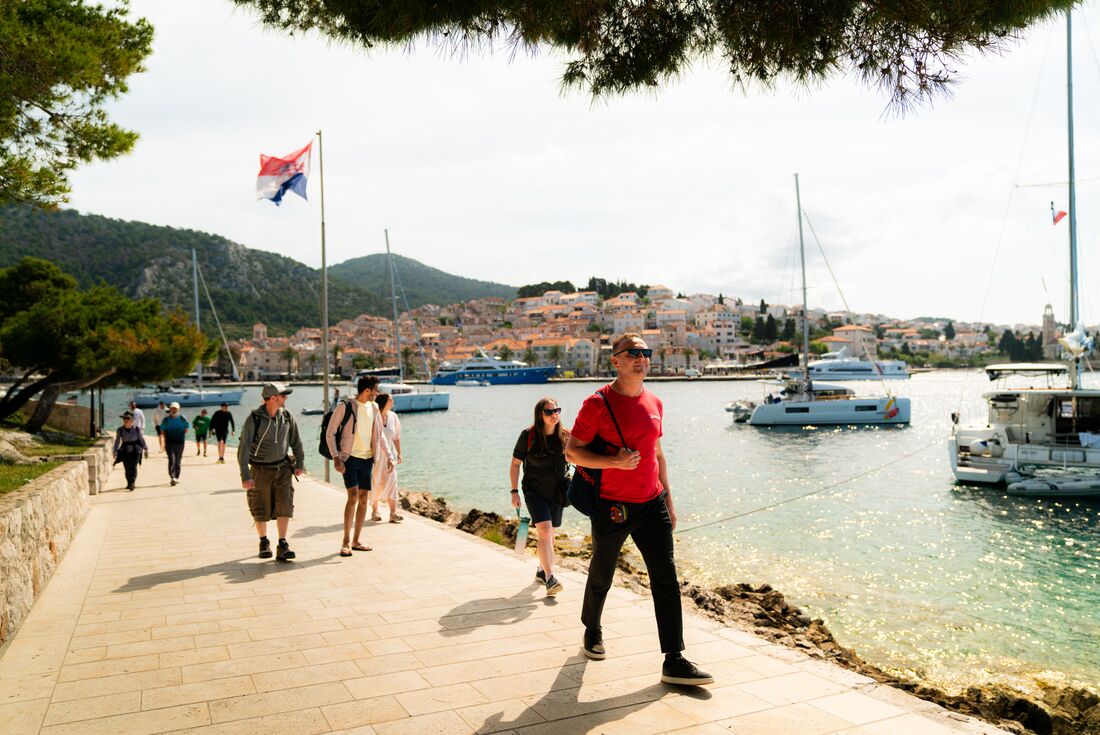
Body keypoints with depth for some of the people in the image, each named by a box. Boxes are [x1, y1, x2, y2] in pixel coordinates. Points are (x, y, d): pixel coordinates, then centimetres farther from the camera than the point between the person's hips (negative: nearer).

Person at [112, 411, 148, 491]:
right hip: (125, 451, 2)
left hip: (135, 451, -2)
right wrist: (115, 451, -1)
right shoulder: (120, 430, 1)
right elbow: (117, 441, 3)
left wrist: (146, 449, 8)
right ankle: (129, 483, 22)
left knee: (133, 466, -12)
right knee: (127, 468, 4)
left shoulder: (137, 429, 0)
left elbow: (141, 439, 7)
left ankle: (132, 483, -19)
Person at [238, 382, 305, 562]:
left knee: (284, 505, -9)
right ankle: (264, 543, 28)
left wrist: (300, 463, 7)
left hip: (282, 468, 3)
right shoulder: (254, 419, -15)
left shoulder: (286, 416, -2)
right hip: (260, 470, -3)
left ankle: (282, 547, -7)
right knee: (261, 509, 6)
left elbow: (295, 441, 12)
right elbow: (244, 448, -15)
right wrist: (245, 476, -19)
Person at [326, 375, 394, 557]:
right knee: (353, 496, -15)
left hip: (367, 459, 6)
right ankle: (346, 542, -6)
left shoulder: (374, 408, 9)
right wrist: (336, 458, -16)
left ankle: (356, 541, 16)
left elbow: (380, 435, 16)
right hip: (350, 458, -6)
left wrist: (389, 456, 7)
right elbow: (330, 433, -7)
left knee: (363, 498, 6)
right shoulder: (345, 406, -8)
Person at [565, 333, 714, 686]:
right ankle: (592, 632, 41)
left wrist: (668, 500, 15)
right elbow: (572, 451, -10)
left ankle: (674, 661, 4)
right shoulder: (598, 403, -11)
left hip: (651, 505, 5)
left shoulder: (654, 403, 7)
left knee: (667, 580, -1)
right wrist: (614, 461, -23)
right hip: (611, 508, -4)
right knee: (601, 577, 14)